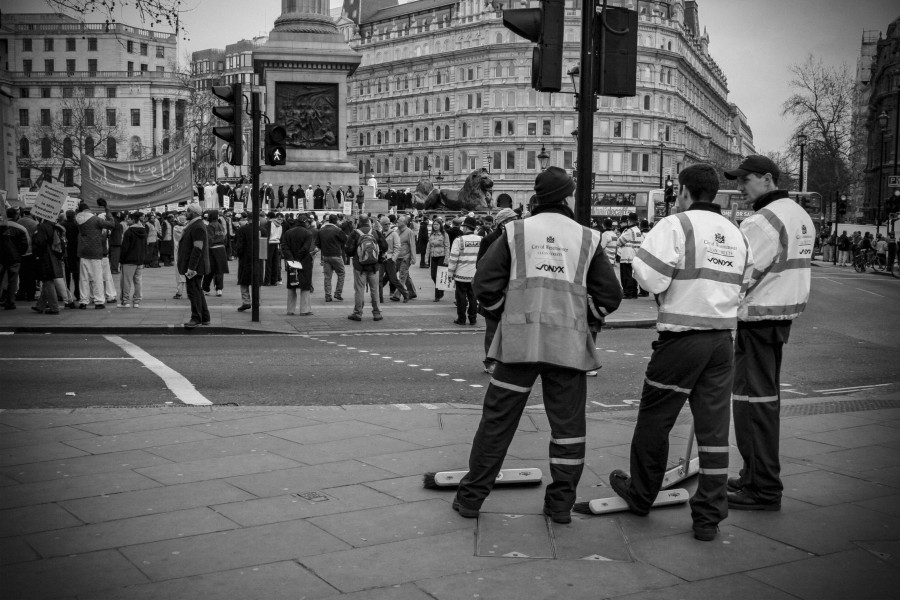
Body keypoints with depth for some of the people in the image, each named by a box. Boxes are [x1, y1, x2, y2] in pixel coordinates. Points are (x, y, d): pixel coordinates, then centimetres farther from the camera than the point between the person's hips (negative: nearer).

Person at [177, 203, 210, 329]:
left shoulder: (198, 227, -17)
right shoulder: (192, 225, 18)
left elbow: (198, 249, -23)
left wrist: (191, 268, -25)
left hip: (194, 266, -11)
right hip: (192, 266, 11)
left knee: (194, 292, -7)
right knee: (197, 292, 15)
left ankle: (196, 319, -2)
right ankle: (205, 318, 21)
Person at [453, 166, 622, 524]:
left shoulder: (515, 232, 5)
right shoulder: (588, 239, 7)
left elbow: (485, 284, 0)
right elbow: (610, 296, 8)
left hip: (519, 340, 0)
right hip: (569, 344, 0)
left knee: (497, 421, 7)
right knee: (568, 424, 11)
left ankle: (471, 497, 13)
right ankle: (561, 503, 15)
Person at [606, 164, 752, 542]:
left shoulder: (676, 225, -10)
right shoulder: (736, 234, 12)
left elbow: (649, 276, -17)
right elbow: (742, 287, 16)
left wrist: (668, 289, 3)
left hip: (681, 338, -6)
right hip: (722, 338, 6)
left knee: (653, 421, 10)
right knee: (714, 427, 7)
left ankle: (640, 496, 26)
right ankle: (708, 517, 11)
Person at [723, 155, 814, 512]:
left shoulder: (762, 222, -18)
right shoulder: (802, 216, 13)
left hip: (757, 320, -10)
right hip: (784, 316, 10)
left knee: (753, 401, -4)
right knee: (767, 397, 17)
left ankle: (763, 489, 0)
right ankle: (759, 476, 28)